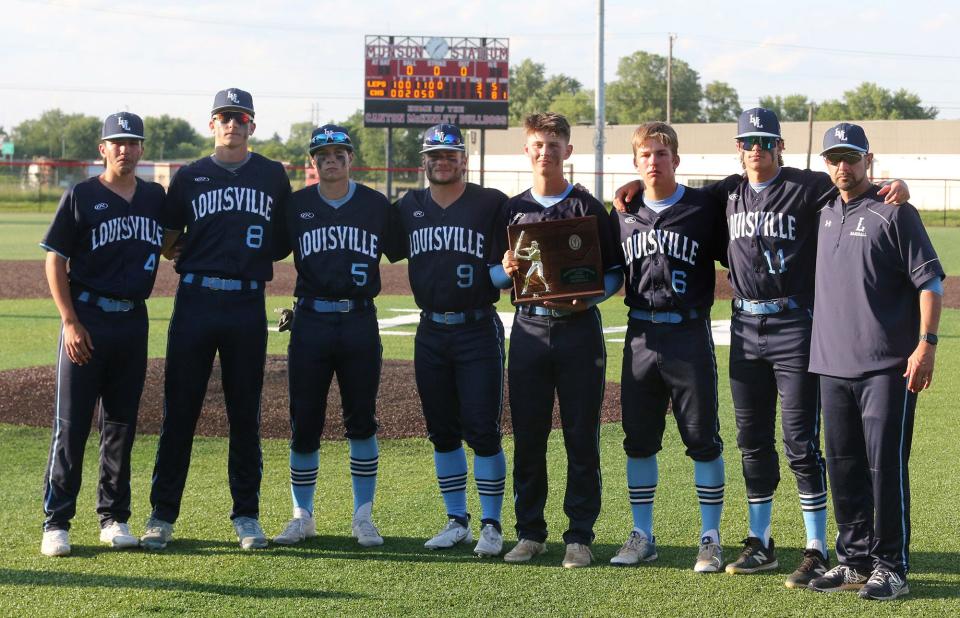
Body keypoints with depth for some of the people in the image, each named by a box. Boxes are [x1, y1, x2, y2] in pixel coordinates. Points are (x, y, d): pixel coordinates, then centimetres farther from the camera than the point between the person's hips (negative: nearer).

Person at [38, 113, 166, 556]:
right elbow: (55, 261, -4)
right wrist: (71, 323, -11)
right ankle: (56, 523, 0)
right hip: (87, 317, -4)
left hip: (134, 320, 4)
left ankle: (114, 518, 17)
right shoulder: (81, 196, -2)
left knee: (122, 423, 9)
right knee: (71, 423, -4)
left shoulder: (156, 198, 10)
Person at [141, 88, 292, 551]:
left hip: (248, 303, 0)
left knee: (245, 413, 5)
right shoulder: (189, 177, 9)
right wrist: (193, 248, 2)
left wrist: (255, 253, 6)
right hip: (196, 300, 0)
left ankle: (247, 515, 12)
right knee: (179, 409, 0)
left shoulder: (273, 176, 10)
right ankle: (162, 515, 6)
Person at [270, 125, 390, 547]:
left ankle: (363, 517, 14)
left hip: (360, 321, 0)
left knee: (362, 421, 4)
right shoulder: (296, 206, 5)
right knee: (304, 422, 3)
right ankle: (302, 517, 14)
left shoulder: (376, 206, 5)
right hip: (311, 320, 0)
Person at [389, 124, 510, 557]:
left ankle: (491, 526, 4)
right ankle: (457, 521, 19)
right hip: (431, 331, 5)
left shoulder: (492, 204, -3)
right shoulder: (408, 207, 11)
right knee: (442, 431, 10)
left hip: (478, 330, -5)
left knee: (483, 431, -5)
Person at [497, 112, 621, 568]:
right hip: (528, 330, 3)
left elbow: (614, 272, 2)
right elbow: (495, 277, 14)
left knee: (582, 439, 0)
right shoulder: (513, 210, 12)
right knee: (527, 438, 5)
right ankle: (530, 533, 14)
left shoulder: (588, 208, 3)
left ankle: (580, 536, 6)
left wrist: (587, 298, -16)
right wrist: (506, 270, -9)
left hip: (578, 330, -3)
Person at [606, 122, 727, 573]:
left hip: (689, 333, -4)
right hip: (640, 334, 4)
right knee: (638, 439, 8)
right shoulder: (623, 215, 9)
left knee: (702, 438, 0)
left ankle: (710, 539, 8)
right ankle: (642, 536, 19)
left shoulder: (703, 209, -3)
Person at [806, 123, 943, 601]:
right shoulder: (825, 215, 15)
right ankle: (855, 560, 20)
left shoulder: (894, 214, -5)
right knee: (843, 468, 10)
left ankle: (891, 566, 1)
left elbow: (929, 280, -8)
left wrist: (926, 342, -16)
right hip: (833, 364, 7)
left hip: (887, 367, -7)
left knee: (886, 465, -5)